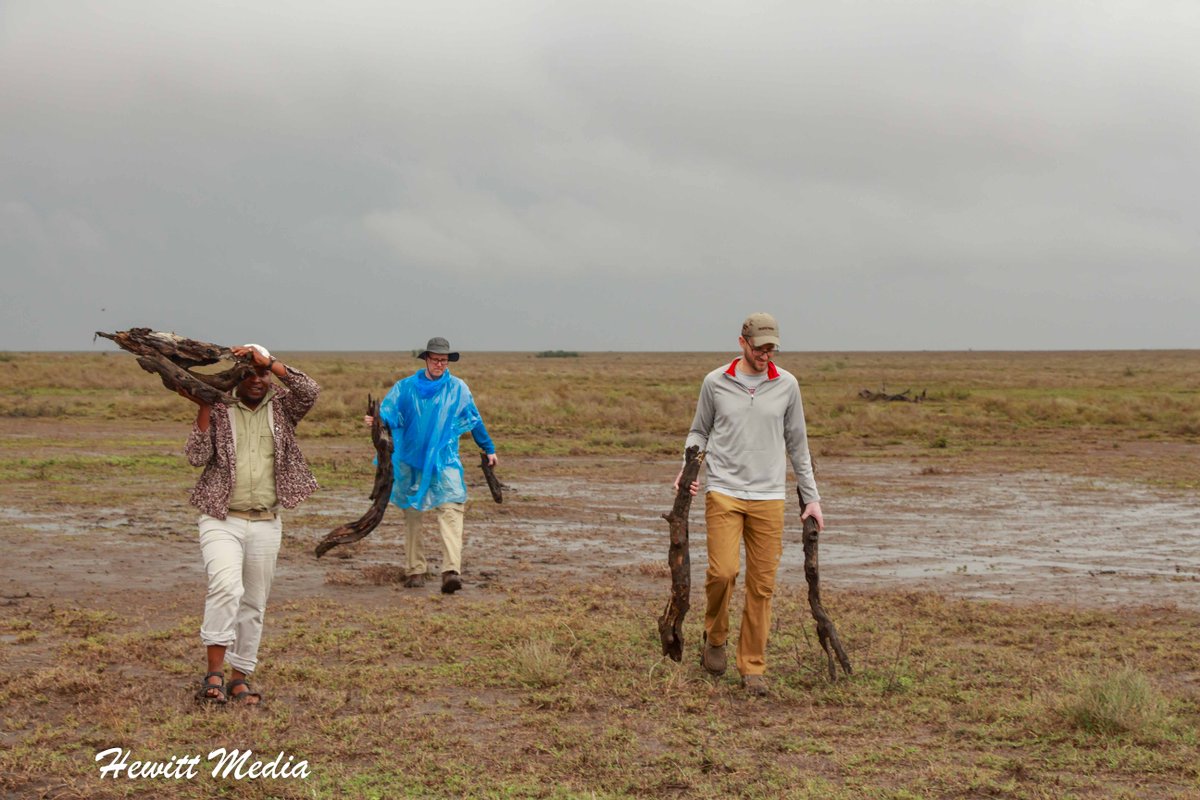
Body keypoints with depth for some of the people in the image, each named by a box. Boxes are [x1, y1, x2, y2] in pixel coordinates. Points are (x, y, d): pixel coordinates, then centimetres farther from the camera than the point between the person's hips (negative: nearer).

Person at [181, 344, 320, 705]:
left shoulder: (281, 409, 7)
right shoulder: (219, 411, 3)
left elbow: (310, 391, -12)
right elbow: (196, 456, -7)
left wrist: (270, 362, -16)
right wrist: (203, 409, -13)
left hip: (265, 524, 3)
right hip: (222, 520, -3)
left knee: (254, 604, 8)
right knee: (226, 585, -25)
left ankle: (240, 679, 18)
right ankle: (214, 673, -23)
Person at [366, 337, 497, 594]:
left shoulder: (458, 388, 5)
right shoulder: (406, 387, 4)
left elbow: (475, 421, 14)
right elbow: (388, 413, -5)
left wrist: (489, 449, 18)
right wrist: (376, 420, -28)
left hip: (444, 462, -1)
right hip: (411, 460, 1)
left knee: (451, 510, -17)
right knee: (412, 514, 6)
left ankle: (451, 570, -27)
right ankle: (414, 570, 15)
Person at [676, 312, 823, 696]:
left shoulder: (786, 385, 6)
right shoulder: (715, 382, 3)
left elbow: (798, 444, 13)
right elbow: (699, 431, 15)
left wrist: (811, 497, 12)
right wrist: (688, 467, -4)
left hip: (769, 498, 1)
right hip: (724, 492, -1)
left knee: (762, 585, 0)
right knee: (722, 571, -15)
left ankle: (752, 668, 8)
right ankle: (715, 636, 14)